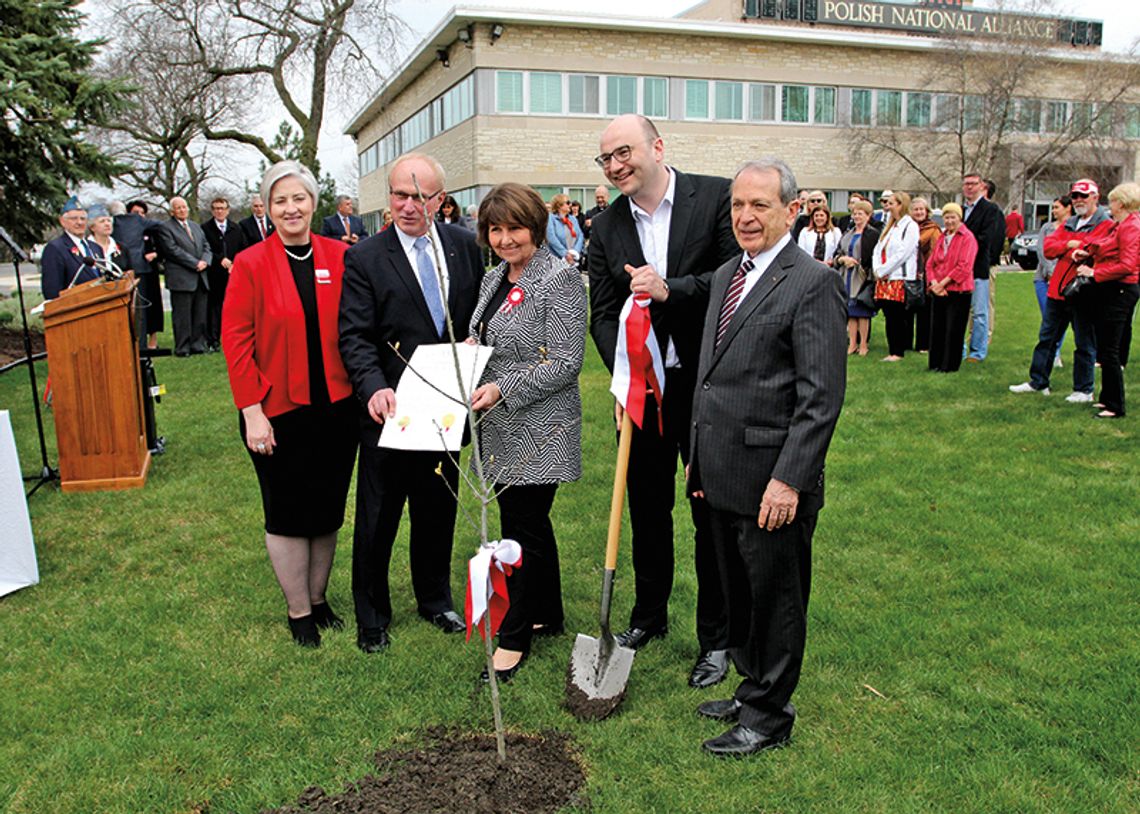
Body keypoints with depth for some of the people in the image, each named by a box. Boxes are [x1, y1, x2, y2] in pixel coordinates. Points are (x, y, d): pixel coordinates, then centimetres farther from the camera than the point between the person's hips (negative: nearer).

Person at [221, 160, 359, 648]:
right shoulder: (251, 264, -5)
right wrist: (251, 410, -12)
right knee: (288, 514, 9)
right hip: (278, 412, -2)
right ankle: (298, 611, 26)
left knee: (328, 510, 13)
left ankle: (319, 598, 33)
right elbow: (235, 340, -7)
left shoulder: (339, 257, 1)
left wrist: (363, 386, -3)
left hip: (335, 407, 3)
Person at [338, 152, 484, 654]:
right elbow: (355, 335, -13)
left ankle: (435, 600, 39)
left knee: (439, 509, 18)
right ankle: (371, 617, 27)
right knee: (377, 518, 8)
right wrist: (374, 387, -29)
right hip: (391, 408, -3)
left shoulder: (463, 245, 4)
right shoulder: (364, 258, -7)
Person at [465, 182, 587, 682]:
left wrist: (503, 390, -24)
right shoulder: (494, 278, 12)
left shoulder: (559, 279, -13)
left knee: (523, 528, -1)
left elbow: (566, 362, -18)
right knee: (528, 522, 17)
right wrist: (469, 346, 1)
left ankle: (514, 638, 13)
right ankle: (548, 615, 33)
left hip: (538, 429, -8)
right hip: (500, 427, 8)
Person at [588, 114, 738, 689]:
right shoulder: (605, 228, 3)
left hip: (707, 386, -3)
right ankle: (649, 617, 37)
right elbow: (603, 316, 1)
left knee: (713, 514, 8)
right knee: (647, 510, 16)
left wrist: (671, 290, -24)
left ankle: (715, 638, 24)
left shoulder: (717, 197, -7)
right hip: (642, 388, 4)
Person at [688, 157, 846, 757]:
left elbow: (821, 396, -17)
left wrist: (788, 480, -21)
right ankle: (751, 690, 38)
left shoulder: (813, 284, -13)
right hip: (723, 476, 8)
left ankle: (769, 716, 24)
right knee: (738, 593, 20)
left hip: (772, 481, -8)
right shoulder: (725, 276, 13)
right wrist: (699, 456, 17)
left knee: (774, 598, 8)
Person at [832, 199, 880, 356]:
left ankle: (863, 344, 5)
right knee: (850, 311, 6)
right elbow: (837, 253, 14)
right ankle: (852, 343, 11)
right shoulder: (847, 234, 17)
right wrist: (843, 259, -6)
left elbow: (875, 257, -7)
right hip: (847, 277, 6)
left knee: (862, 311, -3)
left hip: (863, 278, -5)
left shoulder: (873, 234, -3)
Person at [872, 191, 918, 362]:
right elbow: (878, 249, 16)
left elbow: (902, 253, -14)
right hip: (884, 279, 7)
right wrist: (877, 269, -1)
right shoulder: (889, 227, 19)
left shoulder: (910, 226, -6)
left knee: (898, 318, -4)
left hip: (900, 279, -7)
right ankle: (892, 351, 12)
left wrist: (883, 270, -11)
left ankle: (898, 352, 2)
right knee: (889, 317, 7)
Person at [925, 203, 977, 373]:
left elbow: (964, 267, -14)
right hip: (938, 292, 6)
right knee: (936, 327, 8)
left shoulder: (967, 238, -5)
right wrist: (934, 283, -6)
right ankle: (936, 362, 17)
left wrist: (943, 283, -15)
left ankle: (950, 365, 7)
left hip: (958, 291, -6)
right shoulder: (941, 238, 15)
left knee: (953, 330, -2)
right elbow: (930, 263, 11)